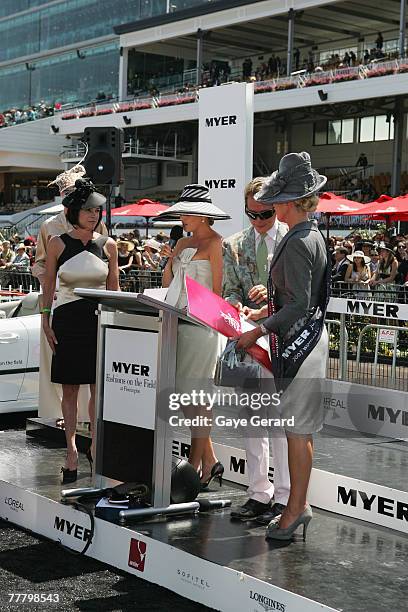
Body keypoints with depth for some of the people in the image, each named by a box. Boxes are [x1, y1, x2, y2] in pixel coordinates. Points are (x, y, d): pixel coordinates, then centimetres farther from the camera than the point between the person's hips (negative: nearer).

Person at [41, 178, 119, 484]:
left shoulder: (108, 245, 5)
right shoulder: (58, 243, 1)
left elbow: (114, 288, 10)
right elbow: (48, 285, 5)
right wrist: (46, 321, -1)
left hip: (100, 318, 1)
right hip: (68, 318, -1)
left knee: (99, 387, 3)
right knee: (70, 388, 3)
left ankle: (95, 444, 17)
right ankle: (72, 450, 9)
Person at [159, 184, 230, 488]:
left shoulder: (215, 243, -6)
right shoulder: (183, 243, 17)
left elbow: (217, 289, -9)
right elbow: (167, 282, 19)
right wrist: (169, 260, 2)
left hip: (201, 323, -8)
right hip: (178, 321, 8)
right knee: (183, 393, 8)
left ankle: (196, 463, 4)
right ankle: (209, 461, 18)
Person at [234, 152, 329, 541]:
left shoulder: (297, 243, -19)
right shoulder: (313, 235, 12)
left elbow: (298, 306, -24)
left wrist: (258, 331, -21)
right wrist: (264, 311, 21)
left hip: (298, 343, -10)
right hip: (308, 337, 10)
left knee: (297, 430, -3)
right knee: (299, 429, 16)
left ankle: (295, 512, 6)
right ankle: (300, 505, 25)